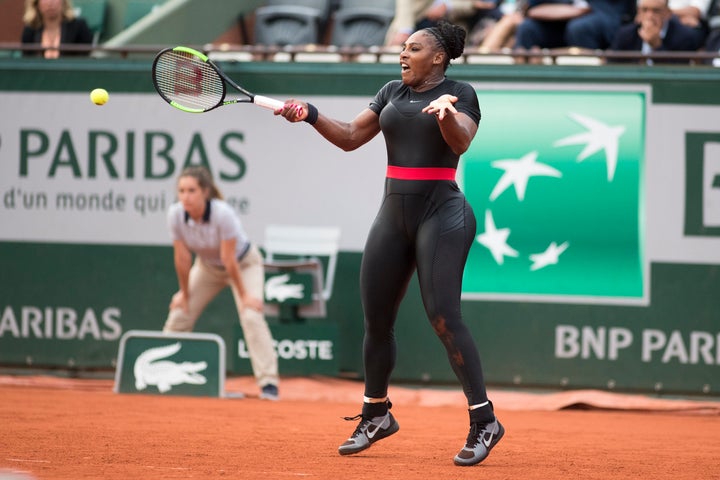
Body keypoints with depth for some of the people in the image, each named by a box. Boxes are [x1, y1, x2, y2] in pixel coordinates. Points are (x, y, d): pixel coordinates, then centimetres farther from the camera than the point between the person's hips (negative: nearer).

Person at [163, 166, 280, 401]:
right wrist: (184, 293, -6)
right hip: (207, 265, 5)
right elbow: (182, 258, -15)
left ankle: (268, 383, -22)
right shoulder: (176, 214, -25)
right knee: (179, 314, 0)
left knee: (251, 316, -22)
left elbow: (229, 259, -31)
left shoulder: (223, 214, -37)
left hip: (244, 264, -5)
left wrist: (243, 295, -22)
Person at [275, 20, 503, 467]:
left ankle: (484, 420, -13)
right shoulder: (393, 93, 14)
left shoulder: (459, 93, -3)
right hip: (394, 214, 7)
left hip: (441, 215, -7)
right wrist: (310, 115, 0)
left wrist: (446, 114, -42)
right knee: (376, 318, 8)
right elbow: (350, 137, 16)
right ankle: (376, 415, 25)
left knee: (443, 316, -17)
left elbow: (461, 142, -21)